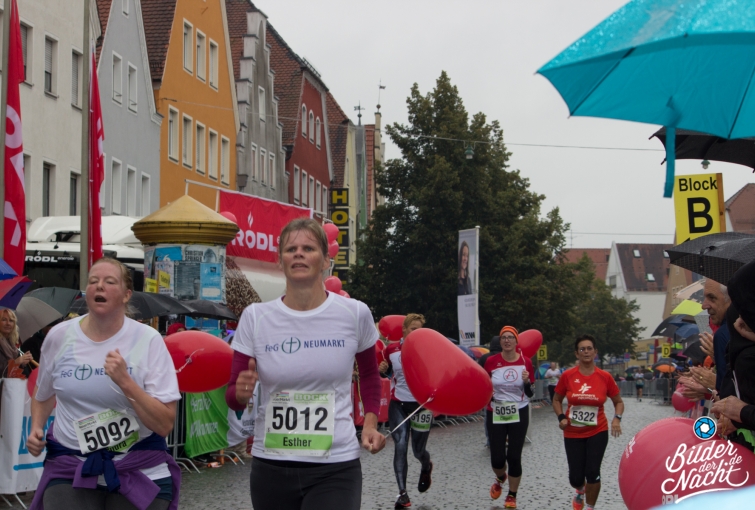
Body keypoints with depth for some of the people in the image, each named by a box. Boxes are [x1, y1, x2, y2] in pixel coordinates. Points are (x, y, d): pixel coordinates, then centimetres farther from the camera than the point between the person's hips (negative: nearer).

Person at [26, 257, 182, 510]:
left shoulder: (148, 340, -9)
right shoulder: (58, 337, 1)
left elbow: (165, 425, -13)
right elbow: (43, 395, 22)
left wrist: (125, 382, -23)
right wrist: (36, 429, 3)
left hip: (140, 470, -2)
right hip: (69, 469, 2)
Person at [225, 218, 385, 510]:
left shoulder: (355, 314, -2)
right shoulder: (255, 317, -1)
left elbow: (369, 374, 17)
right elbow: (232, 397, 4)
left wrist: (370, 422, 2)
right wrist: (241, 393, -18)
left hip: (335, 468, -2)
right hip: (270, 466, 2)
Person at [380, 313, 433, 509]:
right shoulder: (391, 350, 1)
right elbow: (385, 372, 18)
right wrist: (382, 369, -3)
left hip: (421, 404, -1)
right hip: (398, 404, 1)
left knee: (418, 450, 7)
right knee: (400, 446, -12)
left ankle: (426, 468, 44)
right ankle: (402, 492, -7)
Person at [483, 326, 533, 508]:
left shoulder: (525, 362, -4)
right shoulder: (491, 361, -5)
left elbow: (530, 394, 2)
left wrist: (527, 381, -18)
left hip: (519, 414, 0)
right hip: (495, 414, 0)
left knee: (514, 457, -1)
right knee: (497, 458, -1)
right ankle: (500, 479, 36)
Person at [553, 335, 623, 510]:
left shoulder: (605, 377, -6)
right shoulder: (567, 376, -6)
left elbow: (618, 402, 6)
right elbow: (557, 400, 8)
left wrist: (617, 418, -12)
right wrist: (561, 417, -9)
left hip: (597, 432, -1)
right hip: (573, 433, 1)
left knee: (592, 473, -9)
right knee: (575, 477, 4)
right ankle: (580, 491, 42)